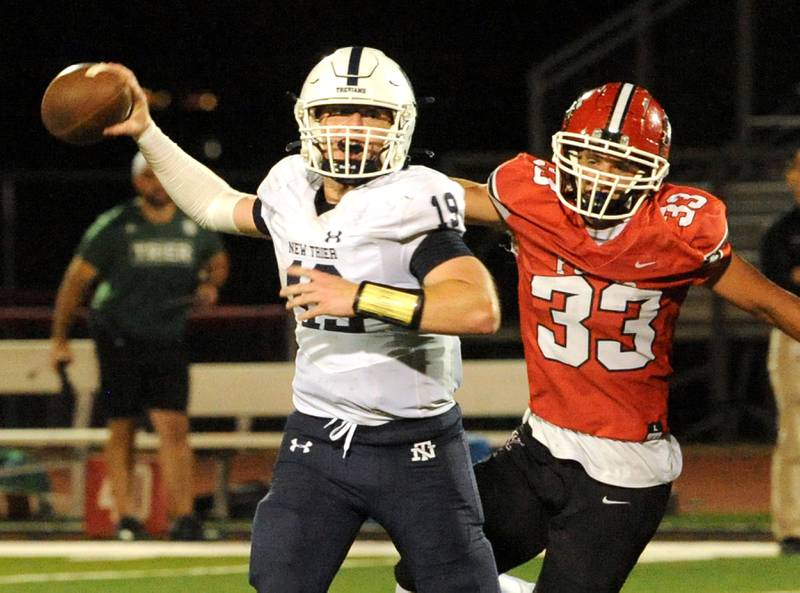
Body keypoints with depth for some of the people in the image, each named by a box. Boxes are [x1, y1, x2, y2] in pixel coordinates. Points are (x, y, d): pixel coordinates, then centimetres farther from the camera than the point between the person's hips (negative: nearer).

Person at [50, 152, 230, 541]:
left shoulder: (195, 228, 3)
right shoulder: (113, 227, -7)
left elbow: (218, 262, 25)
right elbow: (76, 279, 0)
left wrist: (210, 285, 1)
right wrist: (59, 339, 0)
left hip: (168, 343, 2)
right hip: (119, 342, -2)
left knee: (174, 428, -10)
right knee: (121, 432, 1)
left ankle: (184, 518, -13)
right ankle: (126, 520, 6)